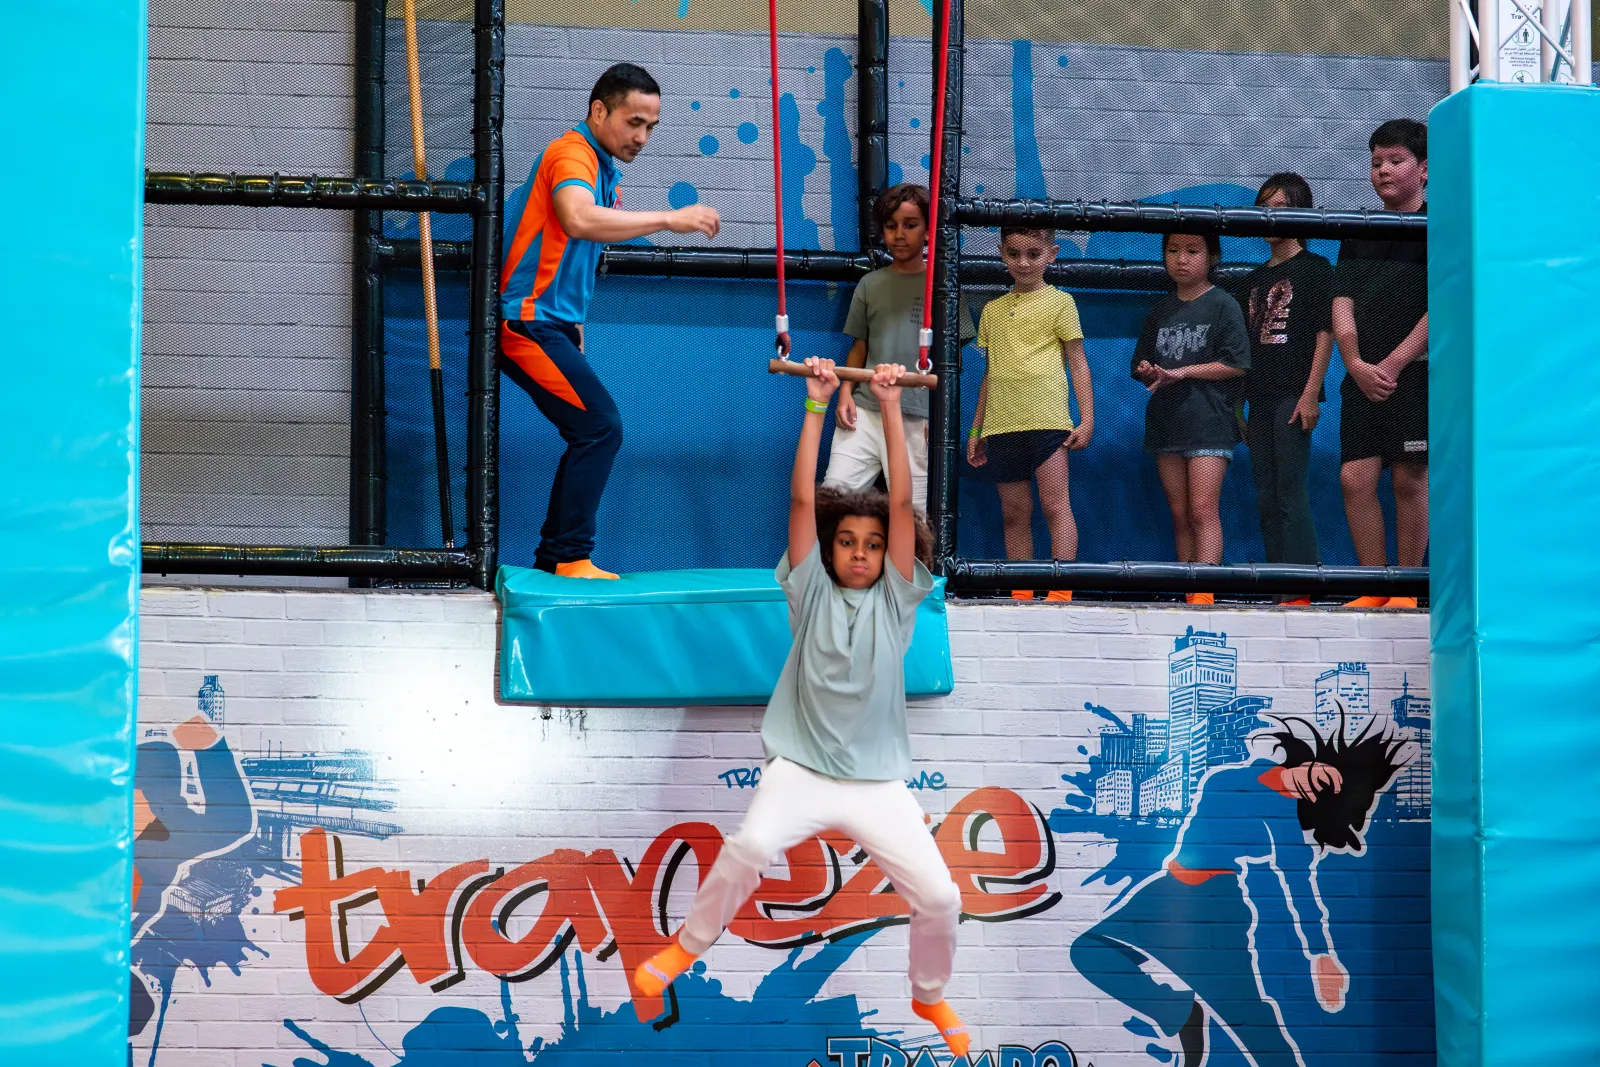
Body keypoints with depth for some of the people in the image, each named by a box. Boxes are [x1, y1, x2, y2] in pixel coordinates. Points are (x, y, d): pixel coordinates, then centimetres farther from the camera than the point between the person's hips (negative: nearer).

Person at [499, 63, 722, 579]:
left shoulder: (604, 169, 19)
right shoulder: (572, 154, -13)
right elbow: (578, 219, -35)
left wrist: (574, 326, 19)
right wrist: (669, 219, -34)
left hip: (553, 324, 10)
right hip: (529, 319, -10)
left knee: (591, 436, 9)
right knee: (600, 426, -16)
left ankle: (551, 559, 14)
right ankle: (571, 559, -13)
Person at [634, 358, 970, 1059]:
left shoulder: (895, 599, 7)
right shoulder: (812, 592, 7)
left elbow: (902, 501, -1)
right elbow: (801, 499, -2)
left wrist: (890, 407, -6)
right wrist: (817, 405, -6)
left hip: (879, 779, 2)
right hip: (801, 766, -2)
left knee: (939, 897, -11)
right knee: (751, 846, -33)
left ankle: (930, 996, 21)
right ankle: (687, 945, -7)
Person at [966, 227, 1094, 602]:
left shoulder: (1059, 302, 5)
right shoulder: (992, 310, 18)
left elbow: (1078, 364, 4)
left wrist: (1087, 420, -3)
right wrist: (975, 431, 21)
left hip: (1046, 418, -5)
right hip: (1001, 426, 5)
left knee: (1055, 504, -10)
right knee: (1014, 512, 4)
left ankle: (1061, 592, -14)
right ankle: (1021, 596, 7)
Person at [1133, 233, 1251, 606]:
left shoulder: (1223, 305, -1)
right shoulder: (1161, 310, 16)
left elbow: (1236, 365, -8)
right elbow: (1141, 363, 20)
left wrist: (1181, 372, -12)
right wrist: (1148, 371, -4)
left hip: (1208, 421, -6)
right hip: (1166, 423, 6)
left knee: (1202, 509, -14)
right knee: (1179, 514, 4)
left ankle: (1204, 593, -19)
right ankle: (1189, 594, 5)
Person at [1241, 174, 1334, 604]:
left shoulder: (1314, 269, -1)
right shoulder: (1256, 278, 18)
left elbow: (1325, 334, -7)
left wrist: (1311, 394, -16)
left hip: (1292, 396, -7)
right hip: (1261, 399, 7)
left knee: (1291, 491, -12)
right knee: (1266, 499, 7)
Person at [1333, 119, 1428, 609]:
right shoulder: (1359, 233, 17)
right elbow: (1343, 302, 10)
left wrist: (1393, 364, -12)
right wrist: (1356, 364, -6)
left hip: (1416, 372, -5)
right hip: (1363, 376, 5)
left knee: (1410, 477, -6)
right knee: (1355, 476, -3)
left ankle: (1407, 590, 0)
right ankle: (1376, 588, 3)